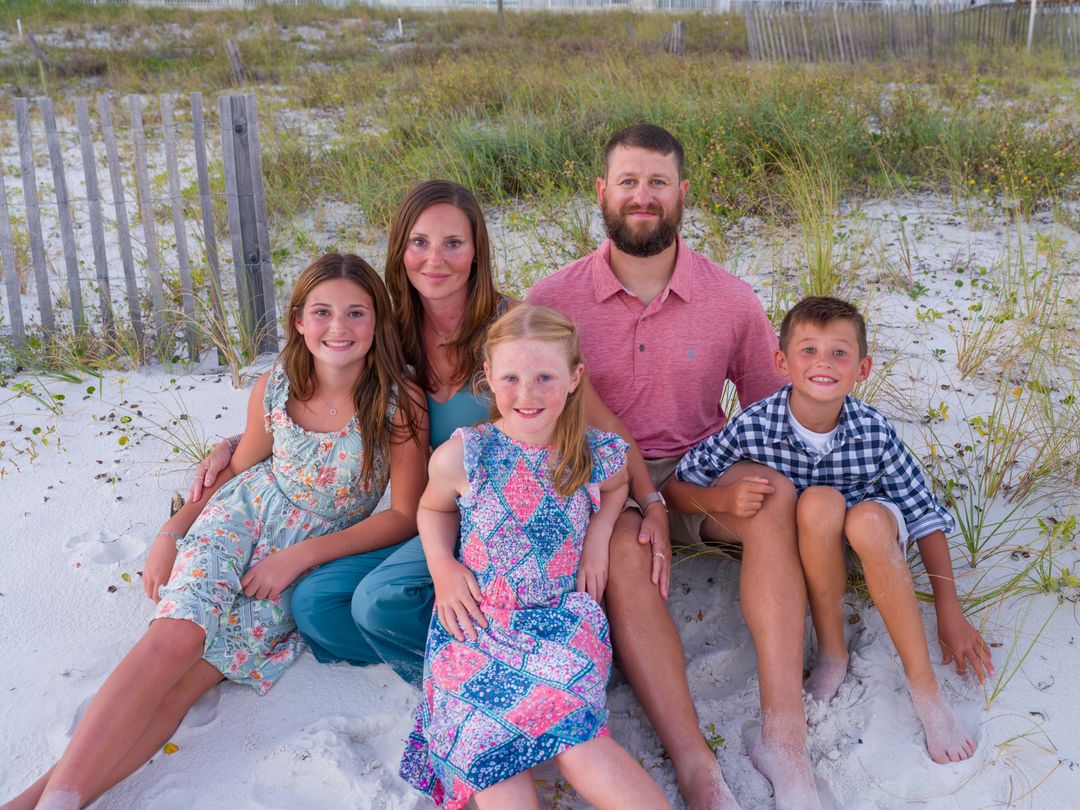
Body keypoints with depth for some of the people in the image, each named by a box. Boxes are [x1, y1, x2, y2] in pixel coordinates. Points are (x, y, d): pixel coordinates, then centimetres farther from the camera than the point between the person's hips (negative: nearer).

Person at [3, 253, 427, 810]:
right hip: (243, 515, 2)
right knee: (178, 634, -27)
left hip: (317, 553, -1)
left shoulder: (401, 405, -17)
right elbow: (239, 468, 10)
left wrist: (301, 556, -16)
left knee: (191, 674, -19)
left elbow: (405, 515, -12)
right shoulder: (274, 389, -7)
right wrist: (172, 531, -1)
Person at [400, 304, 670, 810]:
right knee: (486, 747, -24)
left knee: (575, 741, -25)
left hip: (563, 616, 0)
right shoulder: (461, 456, -5)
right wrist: (442, 566, -1)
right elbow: (434, 508, 16)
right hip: (476, 618, 0)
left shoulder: (597, 455, -1)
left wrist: (599, 535, 7)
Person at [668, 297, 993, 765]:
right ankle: (832, 655, -15)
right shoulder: (753, 427, -21)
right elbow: (674, 485, -13)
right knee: (820, 501, -32)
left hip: (871, 545, 1)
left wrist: (950, 612, -12)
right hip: (797, 550, 0)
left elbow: (926, 515, -12)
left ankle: (925, 690, -22)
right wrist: (724, 500, -34)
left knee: (869, 519, -34)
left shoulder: (874, 432, -19)